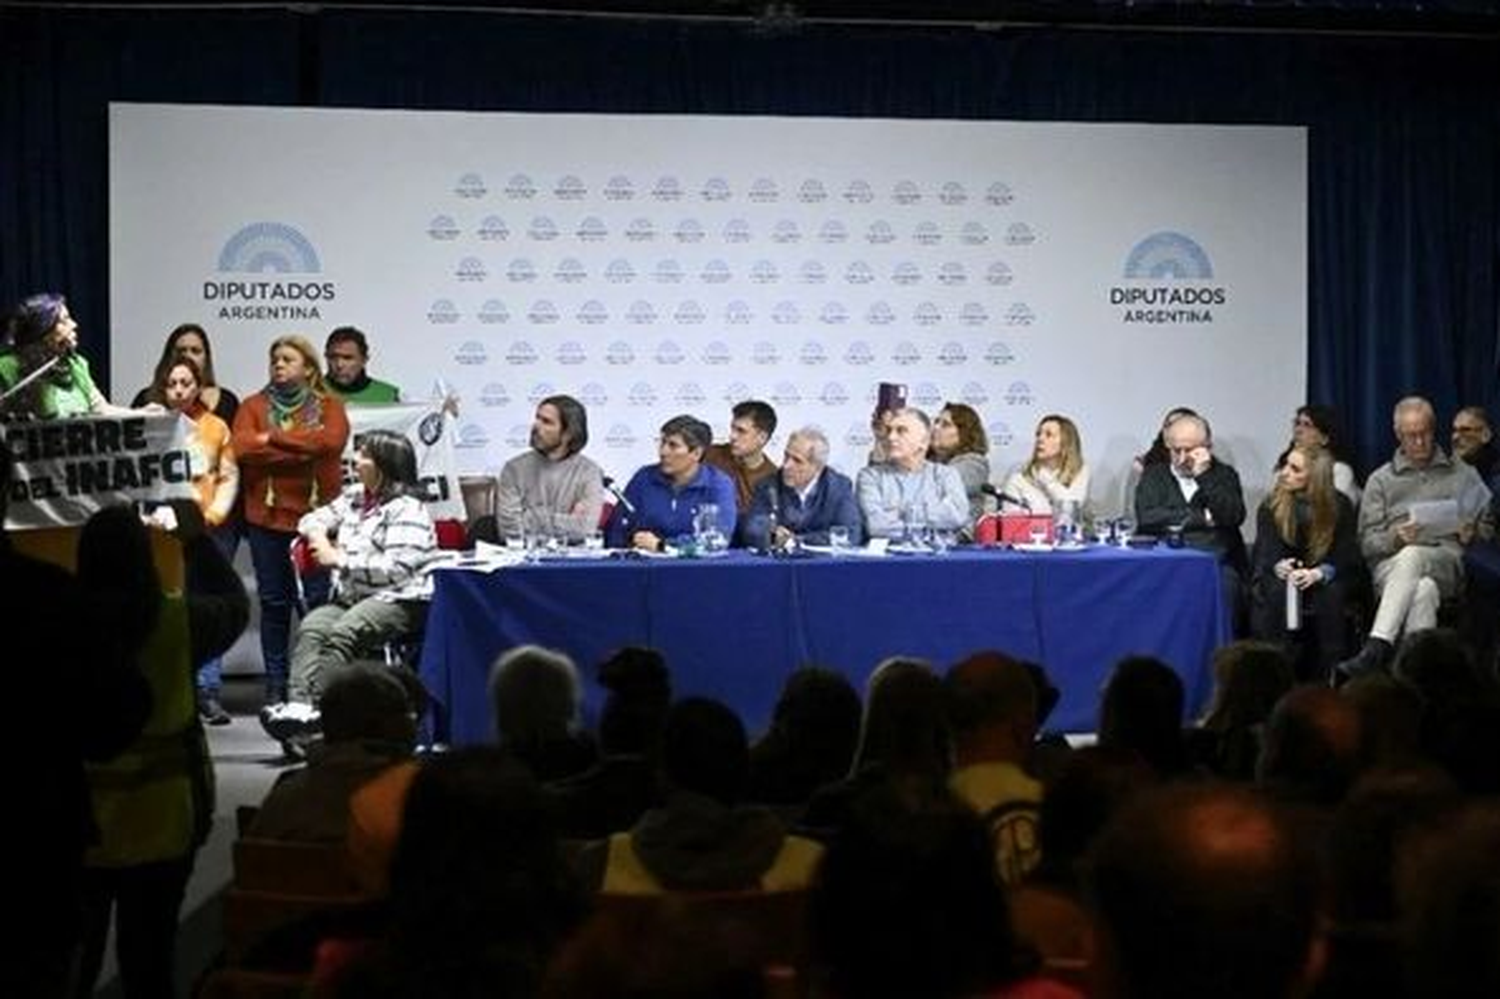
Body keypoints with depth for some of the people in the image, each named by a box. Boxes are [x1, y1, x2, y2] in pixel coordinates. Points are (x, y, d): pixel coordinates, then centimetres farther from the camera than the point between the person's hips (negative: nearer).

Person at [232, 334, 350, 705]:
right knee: (274, 603, 5)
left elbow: (332, 440, -13)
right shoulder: (254, 406, 11)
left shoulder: (328, 406, 9)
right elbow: (243, 448, -8)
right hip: (267, 516, 1)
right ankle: (275, 685, 12)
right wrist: (304, 452, -12)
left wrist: (273, 437, -10)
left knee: (319, 601, -4)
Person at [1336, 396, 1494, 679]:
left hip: (1447, 563, -1)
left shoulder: (1463, 474, 22)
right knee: (1423, 591, -37)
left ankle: (1376, 649, -51)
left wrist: (1471, 534, -4)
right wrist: (1395, 537, -10)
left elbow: (1487, 527, 20)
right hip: (1391, 565, 1)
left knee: (1412, 556, -38)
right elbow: (1366, 542, 12)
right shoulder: (1381, 480, 20)